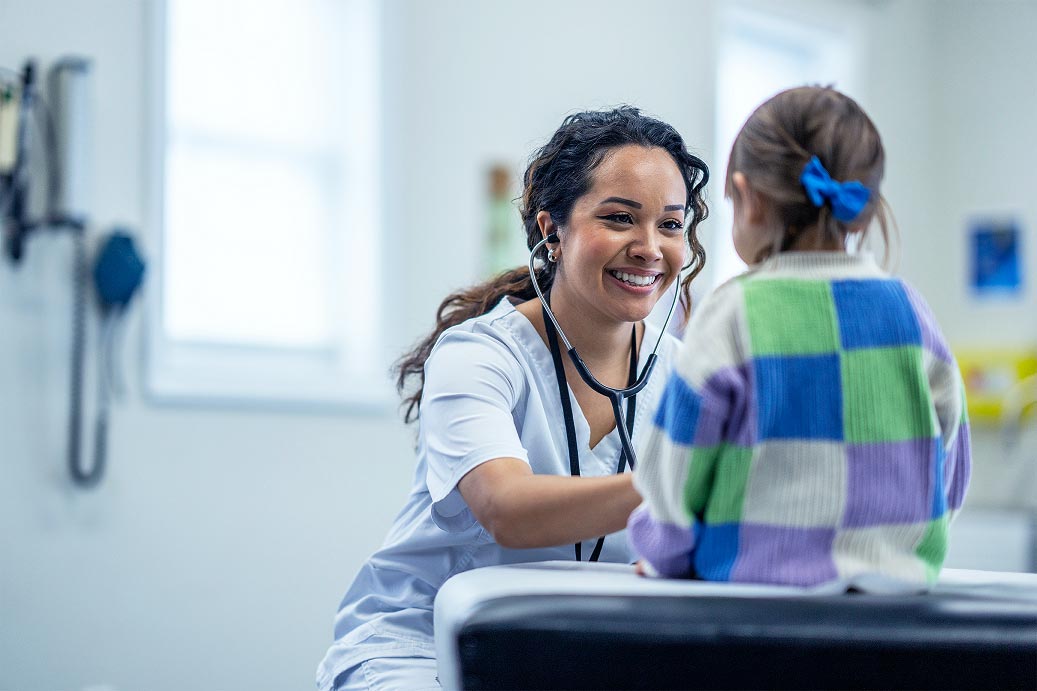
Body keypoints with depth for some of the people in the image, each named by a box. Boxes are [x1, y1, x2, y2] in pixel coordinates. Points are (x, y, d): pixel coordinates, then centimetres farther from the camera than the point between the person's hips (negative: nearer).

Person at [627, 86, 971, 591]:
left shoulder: (731, 317, -7)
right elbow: (949, 482, 12)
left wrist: (659, 555, 15)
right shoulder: (911, 312, 5)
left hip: (759, 587, -5)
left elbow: (673, 490, -3)